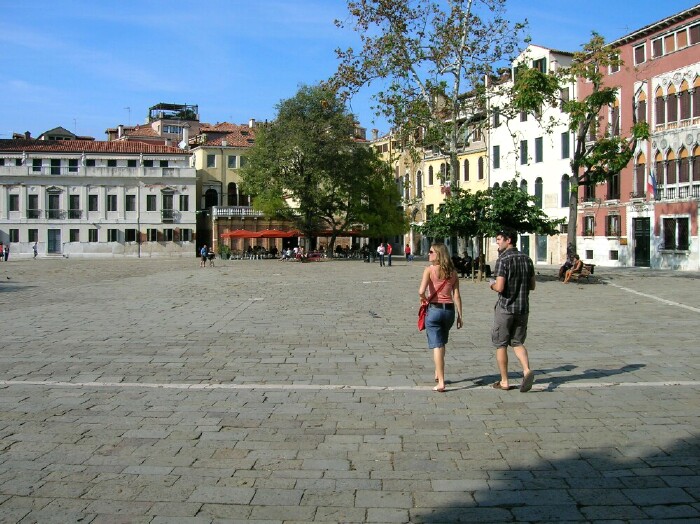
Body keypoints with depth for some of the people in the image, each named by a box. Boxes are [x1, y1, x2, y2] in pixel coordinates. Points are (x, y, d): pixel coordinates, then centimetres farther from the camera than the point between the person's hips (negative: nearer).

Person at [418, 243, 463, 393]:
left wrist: (424, 299, 1)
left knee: (437, 346, -1)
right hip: (449, 310, 4)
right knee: (441, 343, 24)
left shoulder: (429, 270, -8)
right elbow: (456, 296, 3)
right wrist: (460, 315, 7)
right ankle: (438, 373, 35)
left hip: (434, 309, -4)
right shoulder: (452, 272, 5)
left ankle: (441, 383, -3)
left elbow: (421, 291, -20)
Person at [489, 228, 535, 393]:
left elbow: (500, 287, -20)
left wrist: (492, 285, 1)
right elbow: (532, 286, 10)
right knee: (518, 342, 16)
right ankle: (527, 370, -8)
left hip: (505, 307, -6)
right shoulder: (526, 259, 6)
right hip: (523, 308, 6)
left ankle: (504, 381, 13)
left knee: (501, 344, 7)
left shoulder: (503, 260, -14)